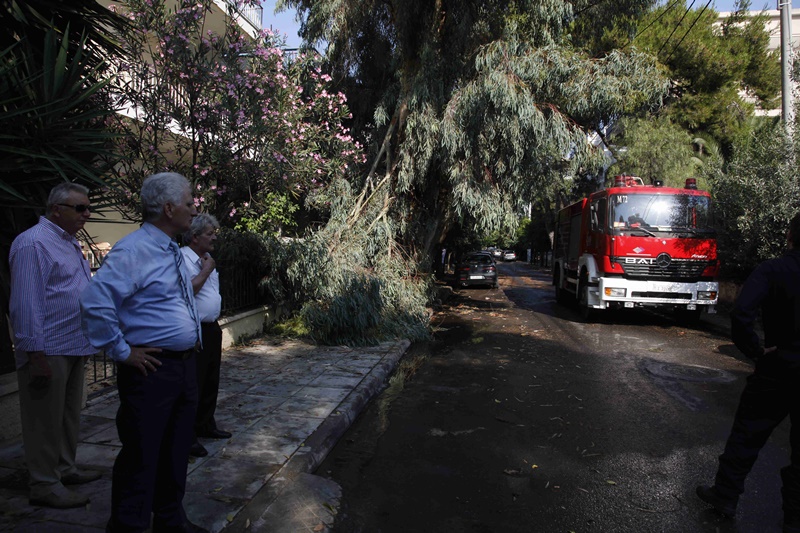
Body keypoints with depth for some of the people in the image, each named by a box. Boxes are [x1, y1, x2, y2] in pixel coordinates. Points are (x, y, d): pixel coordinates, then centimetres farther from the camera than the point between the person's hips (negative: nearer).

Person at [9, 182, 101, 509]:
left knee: (69, 416, 18)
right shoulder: (34, 243, -14)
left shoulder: (70, 243, 16)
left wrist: (89, 341, 19)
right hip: (49, 351, -9)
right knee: (46, 420, 2)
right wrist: (36, 354, -20)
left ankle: (65, 469, 32)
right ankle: (44, 485, 12)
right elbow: (26, 303, -18)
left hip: (74, 348, 9)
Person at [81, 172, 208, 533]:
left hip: (185, 365, 9)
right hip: (151, 368, -9)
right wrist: (122, 352, -18)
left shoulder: (174, 252, 13)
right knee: (142, 454, 3)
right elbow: (95, 302, -24)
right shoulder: (133, 251, -16)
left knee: (176, 450, 18)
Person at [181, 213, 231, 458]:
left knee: (211, 382, 18)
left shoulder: (205, 258, 16)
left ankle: (205, 425, 32)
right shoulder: (182, 258, -15)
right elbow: (187, 290, -27)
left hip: (211, 328, 10)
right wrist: (207, 270, -16)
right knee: (193, 385, -3)